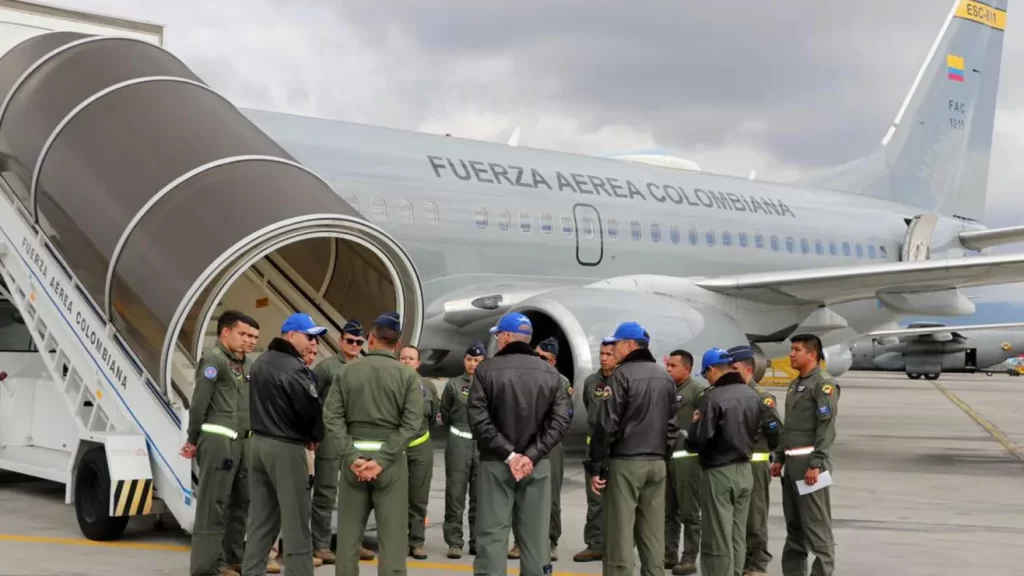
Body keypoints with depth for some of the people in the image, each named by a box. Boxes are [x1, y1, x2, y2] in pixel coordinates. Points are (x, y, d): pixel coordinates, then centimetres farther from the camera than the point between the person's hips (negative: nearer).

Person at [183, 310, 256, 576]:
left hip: (240, 441, 9)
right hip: (218, 440, -9)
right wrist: (193, 441, -5)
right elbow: (199, 402, -11)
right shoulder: (213, 359, -9)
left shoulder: (244, 364, 17)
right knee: (213, 504, -6)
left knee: (241, 501, 13)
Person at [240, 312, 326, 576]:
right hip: (285, 447, -9)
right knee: (295, 520, -4)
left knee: (261, 517, 12)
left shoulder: (260, 362, 13)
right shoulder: (294, 368, -17)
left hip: (259, 442, 9)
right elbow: (311, 410, -17)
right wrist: (315, 436, 3)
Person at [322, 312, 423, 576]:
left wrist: (352, 457, -9)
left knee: (349, 532, 9)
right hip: (391, 459, -2)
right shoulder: (408, 375, -2)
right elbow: (411, 423, -11)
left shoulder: (346, 372, 3)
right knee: (392, 535, 1)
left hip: (354, 456, 2)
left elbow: (332, 417, -4)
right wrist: (383, 459, -13)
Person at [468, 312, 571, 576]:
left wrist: (508, 454, -12)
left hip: (496, 463, -2)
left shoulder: (486, 369, -5)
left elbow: (478, 419, -13)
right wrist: (532, 455, -10)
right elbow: (560, 421, -5)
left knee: (492, 533, 1)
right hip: (537, 464, 3)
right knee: (535, 534, 7)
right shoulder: (550, 374, 4)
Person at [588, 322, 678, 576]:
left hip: (625, 462, -7)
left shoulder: (622, 375, -10)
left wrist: (596, 466, -9)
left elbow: (607, 424, -13)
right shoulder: (666, 378, 12)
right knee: (652, 531, 9)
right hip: (656, 464, 7)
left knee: (620, 531, -4)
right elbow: (672, 425, 15)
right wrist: (663, 456, 19)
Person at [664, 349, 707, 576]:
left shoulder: (698, 390, -7)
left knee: (689, 512, 0)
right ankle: (668, 555, 21)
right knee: (667, 511, 13)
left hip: (687, 458, -7)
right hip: (665, 457, 7)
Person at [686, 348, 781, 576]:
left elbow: (698, 440, -21)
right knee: (737, 537, 14)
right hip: (744, 470, 7)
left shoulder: (711, 398, -17)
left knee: (717, 539, -1)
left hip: (718, 473, -7)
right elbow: (772, 429, 11)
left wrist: (689, 442, 0)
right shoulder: (753, 395, 6)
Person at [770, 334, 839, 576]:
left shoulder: (824, 384, -9)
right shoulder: (795, 385, 19)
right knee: (794, 522, 12)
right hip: (792, 461, 9)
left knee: (816, 522, -7)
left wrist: (815, 464, -21)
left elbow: (827, 427, -16)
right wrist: (779, 458, 17)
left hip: (810, 461, -9)